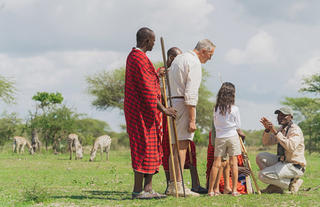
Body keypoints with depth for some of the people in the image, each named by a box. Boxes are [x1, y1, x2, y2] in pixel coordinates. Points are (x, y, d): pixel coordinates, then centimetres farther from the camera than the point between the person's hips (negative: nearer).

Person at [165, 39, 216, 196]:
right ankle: (178, 186, -15)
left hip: (172, 102, 10)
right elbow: (190, 93, -17)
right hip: (183, 104, -9)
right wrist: (192, 120, -18)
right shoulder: (194, 62, -10)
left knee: (175, 145, 11)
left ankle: (172, 185, 11)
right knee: (182, 145, -11)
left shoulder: (179, 58, 20)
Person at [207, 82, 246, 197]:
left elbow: (215, 125, 7)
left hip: (219, 137, 2)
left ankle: (211, 190, 2)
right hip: (232, 136, -2)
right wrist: (240, 133, 22)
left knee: (216, 163, 3)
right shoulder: (234, 109, -8)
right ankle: (234, 190, 1)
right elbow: (238, 126, 0)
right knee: (233, 162, 2)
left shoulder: (216, 108, -1)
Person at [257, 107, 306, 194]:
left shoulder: (295, 130, -15)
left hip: (294, 166, -9)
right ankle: (275, 186, 3)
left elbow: (291, 147, -33)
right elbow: (266, 142, 14)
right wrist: (267, 129, -5)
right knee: (260, 157, 1)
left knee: (263, 175, -19)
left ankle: (292, 182, -6)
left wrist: (276, 132, -32)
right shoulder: (281, 129, 13)